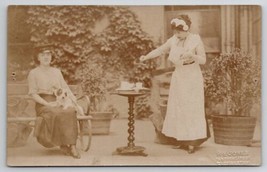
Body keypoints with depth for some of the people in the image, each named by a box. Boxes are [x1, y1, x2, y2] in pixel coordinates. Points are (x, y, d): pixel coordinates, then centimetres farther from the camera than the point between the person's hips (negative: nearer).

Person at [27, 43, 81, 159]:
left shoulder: (57, 71, 22)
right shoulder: (33, 73, 9)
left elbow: (66, 89, 17)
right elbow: (33, 94, 0)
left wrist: (75, 102, -2)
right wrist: (48, 104, -15)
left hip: (59, 102, 3)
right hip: (43, 105, -3)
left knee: (70, 111, -32)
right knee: (59, 114, -36)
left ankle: (71, 145, -35)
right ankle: (64, 145, -28)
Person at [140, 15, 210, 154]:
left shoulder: (196, 40, -8)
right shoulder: (174, 40, 3)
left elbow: (203, 60, -7)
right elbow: (160, 50, 12)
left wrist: (192, 55, -25)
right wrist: (146, 57, 2)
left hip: (192, 78, -5)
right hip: (178, 78, 5)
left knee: (192, 109, -8)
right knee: (178, 109, 4)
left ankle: (192, 142, -6)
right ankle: (182, 141, 11)